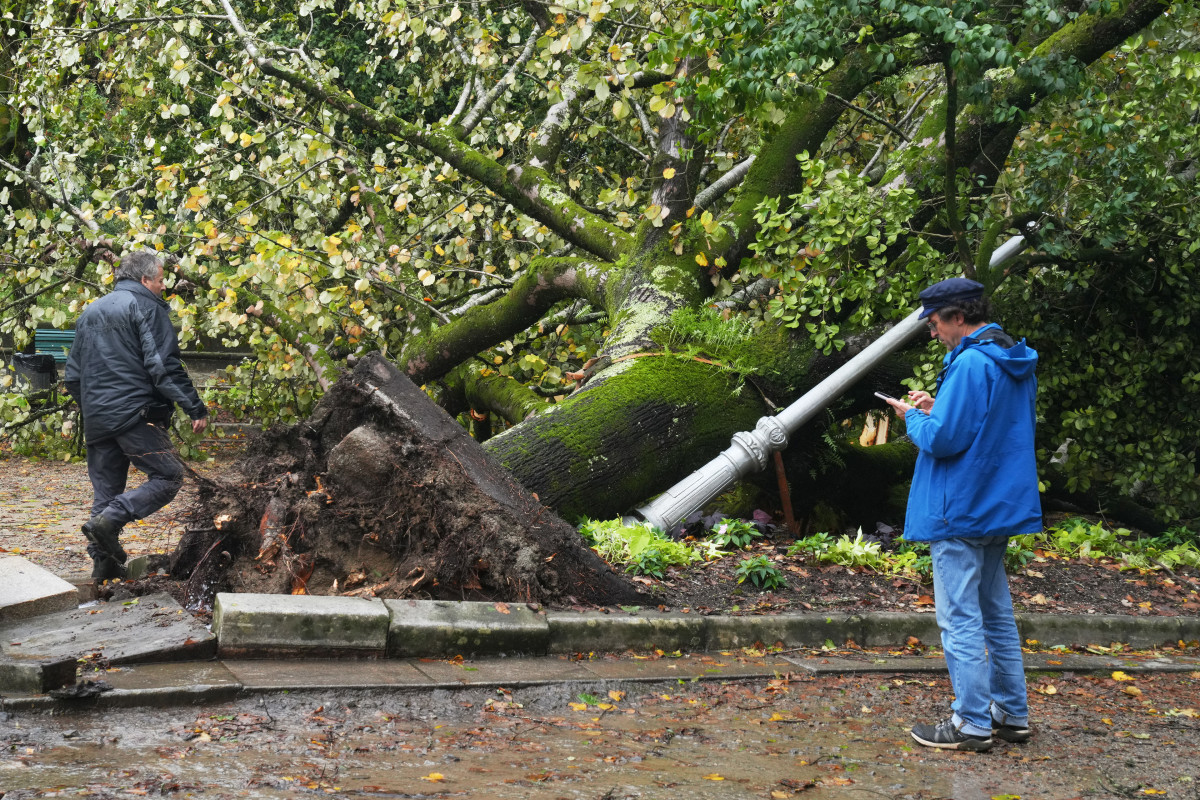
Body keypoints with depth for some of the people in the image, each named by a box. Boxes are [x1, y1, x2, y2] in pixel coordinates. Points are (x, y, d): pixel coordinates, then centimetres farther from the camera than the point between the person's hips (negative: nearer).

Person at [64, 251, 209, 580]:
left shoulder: (90, 312, 20)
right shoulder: (146, 307, -4)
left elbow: (73, 376, 22)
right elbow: (164, 367, -14)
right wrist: (195, 407, -14)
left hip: (96, 419, 8)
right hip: (135, 413, -8)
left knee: (106, 490, 13)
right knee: (168, 476, -4)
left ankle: (104, 562, 10)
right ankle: (108, 520, -19)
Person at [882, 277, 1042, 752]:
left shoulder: (970, 364, -19)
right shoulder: (1015, 363, 12)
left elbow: (943, 439, -22)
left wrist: (913, 417, -3)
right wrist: (937, 408, 12)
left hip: (960, 513, -10)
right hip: (1001, 509, 10)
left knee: (960, 619, -3)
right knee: (996, 612, 17)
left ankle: (972, 725, 1)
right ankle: (1012, 713, 23)